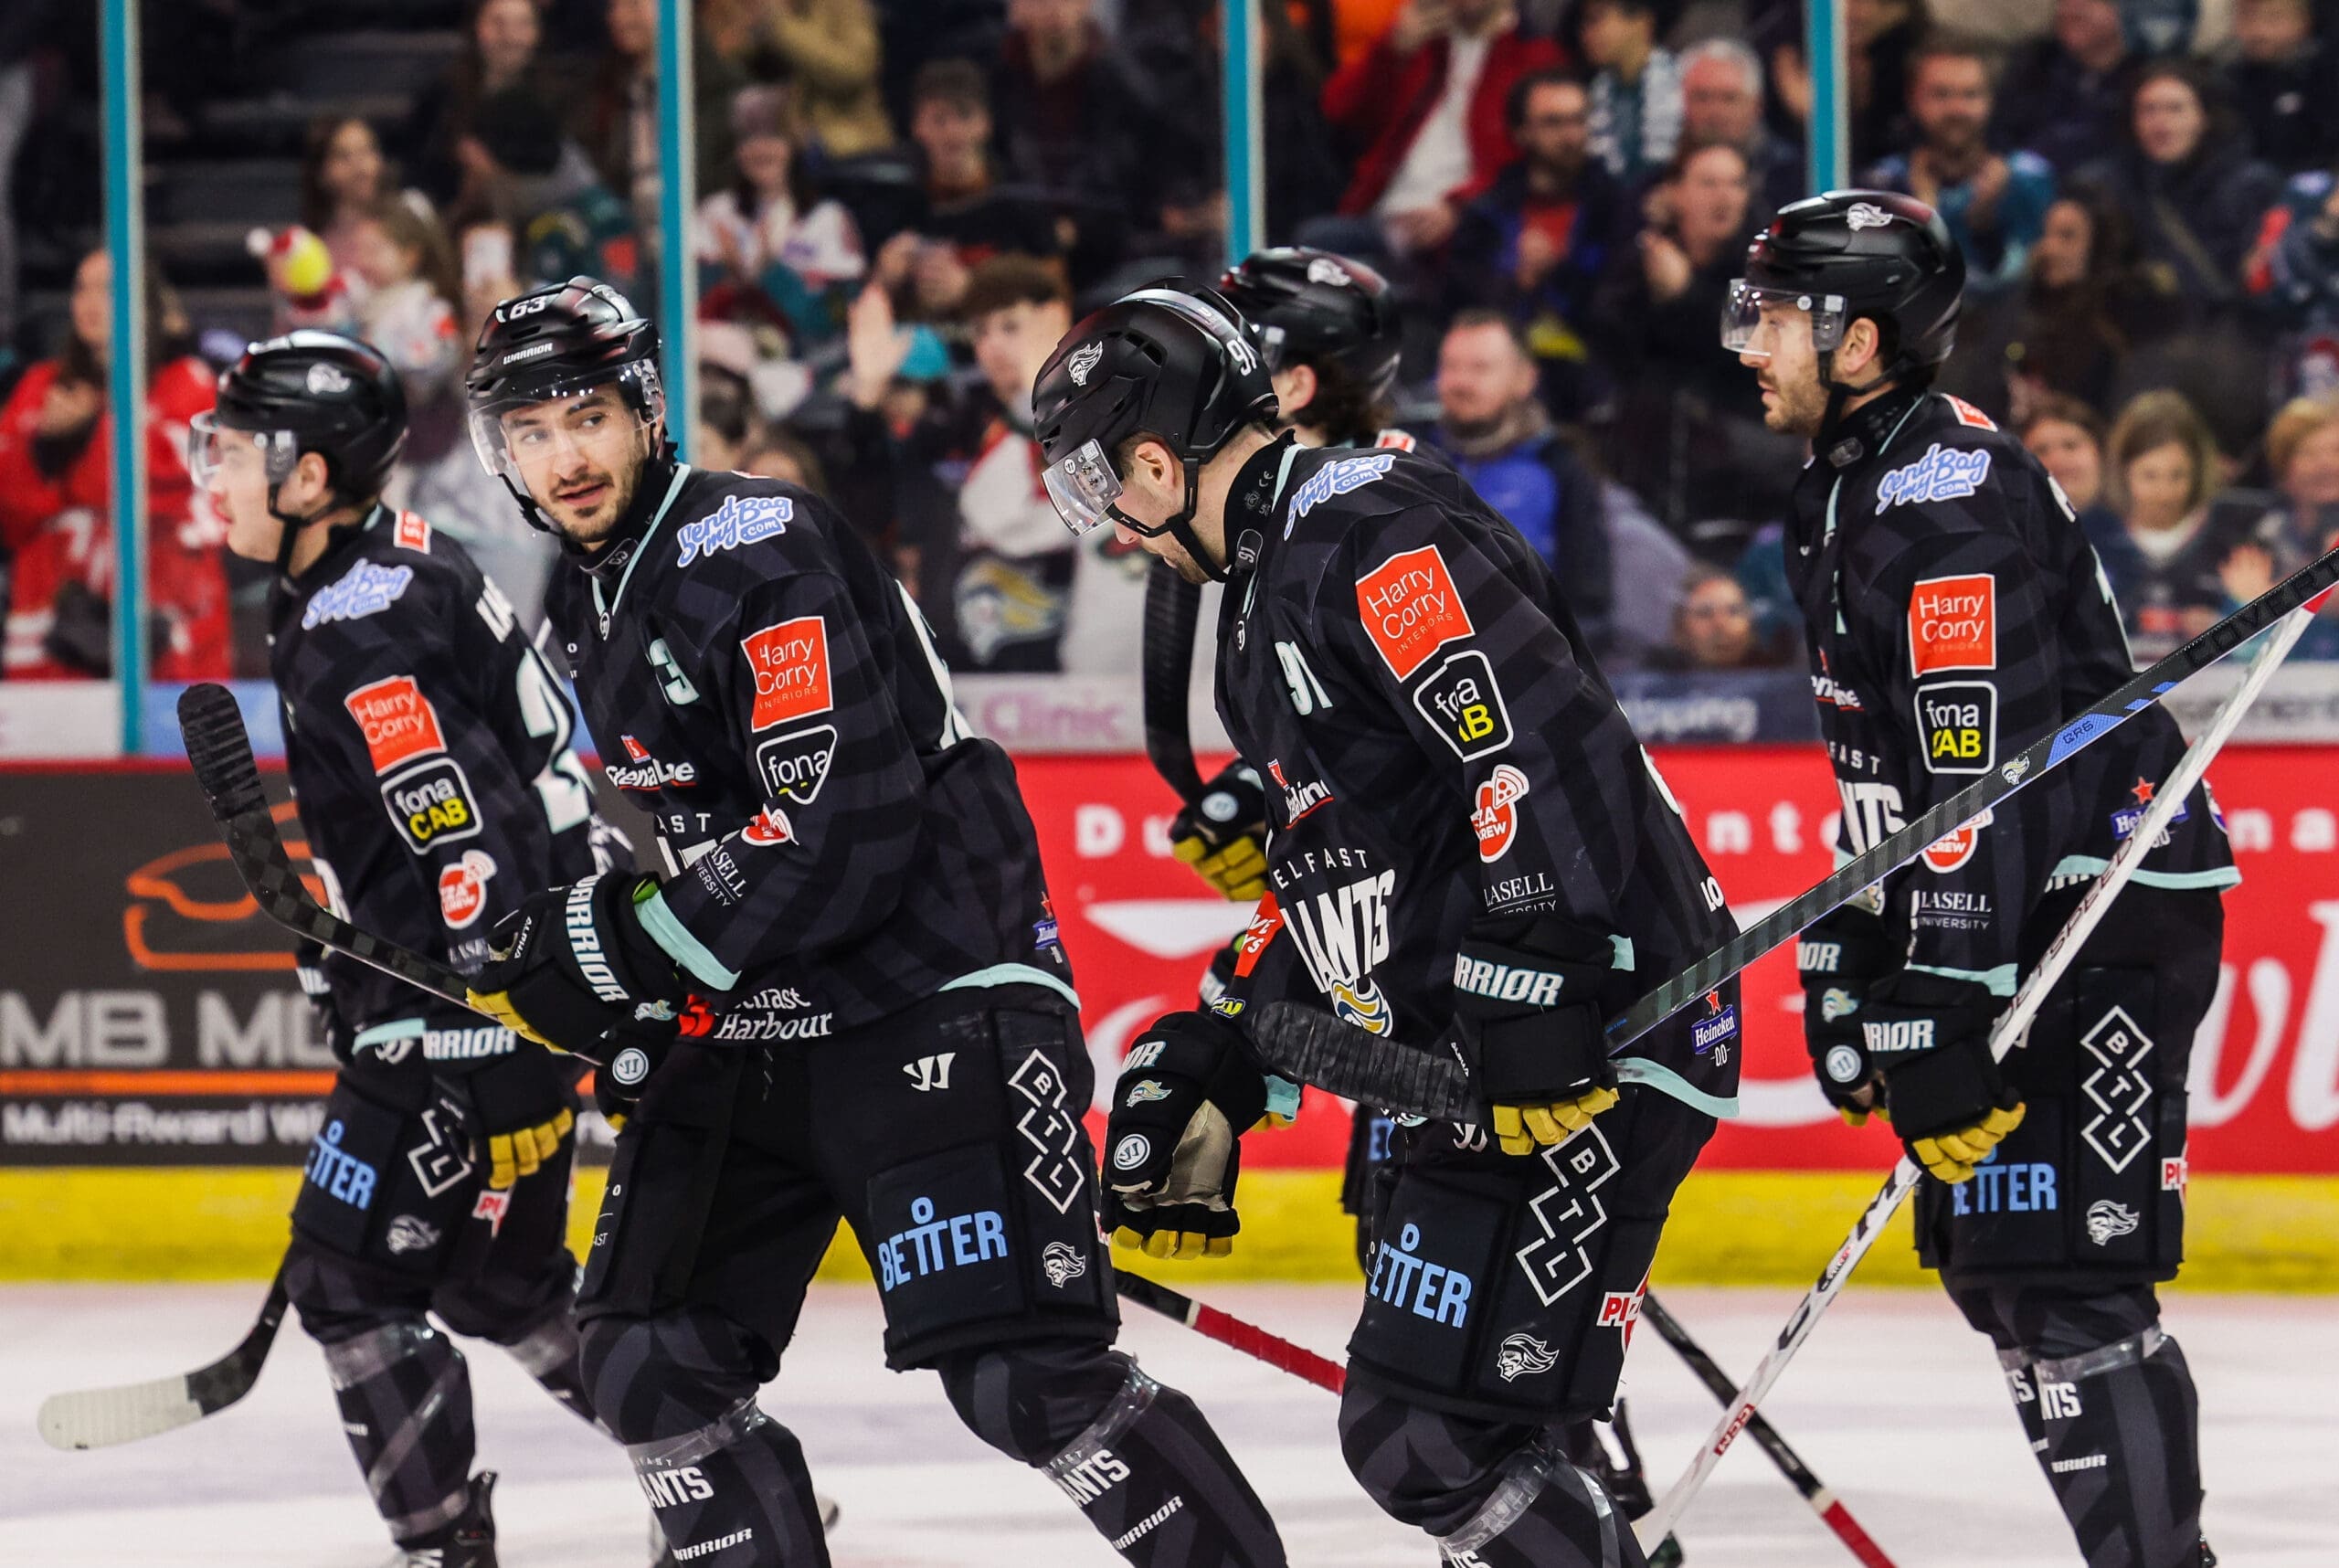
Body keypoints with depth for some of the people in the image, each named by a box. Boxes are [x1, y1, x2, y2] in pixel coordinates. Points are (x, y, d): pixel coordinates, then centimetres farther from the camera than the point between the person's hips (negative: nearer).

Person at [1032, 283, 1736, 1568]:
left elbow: (1550, 748, -26)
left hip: (1598, 1038, -11)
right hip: (1476, 1060, 11)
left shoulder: (1365, 532, -14)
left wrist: (1531, 995, -30)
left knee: (1427, 1437, -16)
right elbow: (1331, 881, 27)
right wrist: (1209, 1066, 24)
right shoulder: (1269, 592, 21)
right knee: (1413, 1426, 14)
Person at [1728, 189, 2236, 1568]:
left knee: (2056, 1272, -14)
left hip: (2110, 907, -11)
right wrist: (1851, 970, 21)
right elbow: (1881, 776, 22)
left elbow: (1984, 780, -25)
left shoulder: (1949, 497, -20)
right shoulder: (1851, 487, 14)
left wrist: (1955, 1024, -27)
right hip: (2025, 911, 11)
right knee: (1984, 1257, 11)